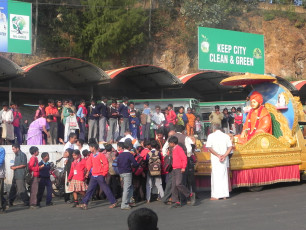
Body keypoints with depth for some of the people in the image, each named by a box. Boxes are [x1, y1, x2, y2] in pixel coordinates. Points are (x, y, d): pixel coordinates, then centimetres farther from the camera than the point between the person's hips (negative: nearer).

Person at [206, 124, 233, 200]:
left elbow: (209, 147, -11)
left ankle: (216, 195, -3)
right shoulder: (226, 136, 7)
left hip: (215, 159, -3)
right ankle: (224, 194, 12)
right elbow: (230, 147, -2)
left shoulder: (211, 136, -1)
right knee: (224, 176, 10)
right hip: (225, 159, 3)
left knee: (216, 176, 0)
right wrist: (224, 156, -9)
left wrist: (218, 155, -13)